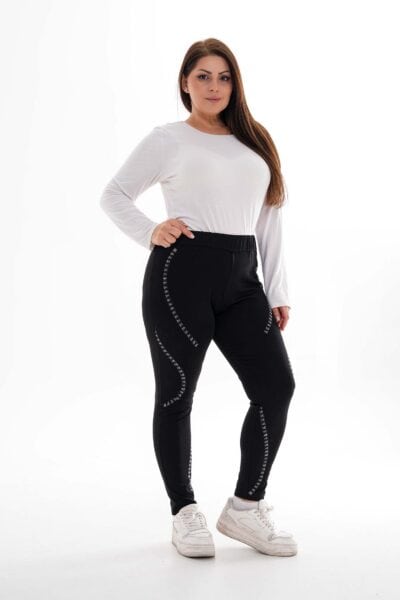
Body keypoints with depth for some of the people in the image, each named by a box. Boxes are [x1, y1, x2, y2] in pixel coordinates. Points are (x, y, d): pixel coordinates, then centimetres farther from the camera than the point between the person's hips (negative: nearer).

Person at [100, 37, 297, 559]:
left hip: (242, 280, 5)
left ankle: (245, 507, 11)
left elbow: (270, 219, 15)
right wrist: (151, 234, -8)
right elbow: (114, 195, 9)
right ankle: (185, 513, 18)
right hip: (181, 273, -4)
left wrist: (278, 291, 10)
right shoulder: (167, 139, 4)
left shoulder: (256, 141, 16)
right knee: (176, 393, 3)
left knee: (277, 385, -3)